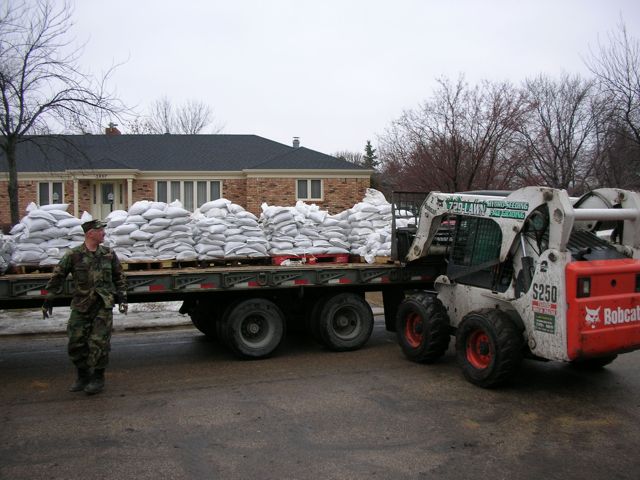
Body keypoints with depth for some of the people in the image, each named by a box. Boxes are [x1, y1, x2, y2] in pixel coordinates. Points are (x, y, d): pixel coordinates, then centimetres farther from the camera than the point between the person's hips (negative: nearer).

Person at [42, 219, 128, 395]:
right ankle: (83, 375, 23)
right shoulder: (73, 255, -2)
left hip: (103, 306, 0)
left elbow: (119, 277, 13)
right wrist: (49, 300, 2)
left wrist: (122, 297, 7)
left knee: (99, 343, -4)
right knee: (76, 342, 5)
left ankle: (98, 378, 10)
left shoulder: (109, 254, 5)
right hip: (80, 306, 0)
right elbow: (58, 276, 2)